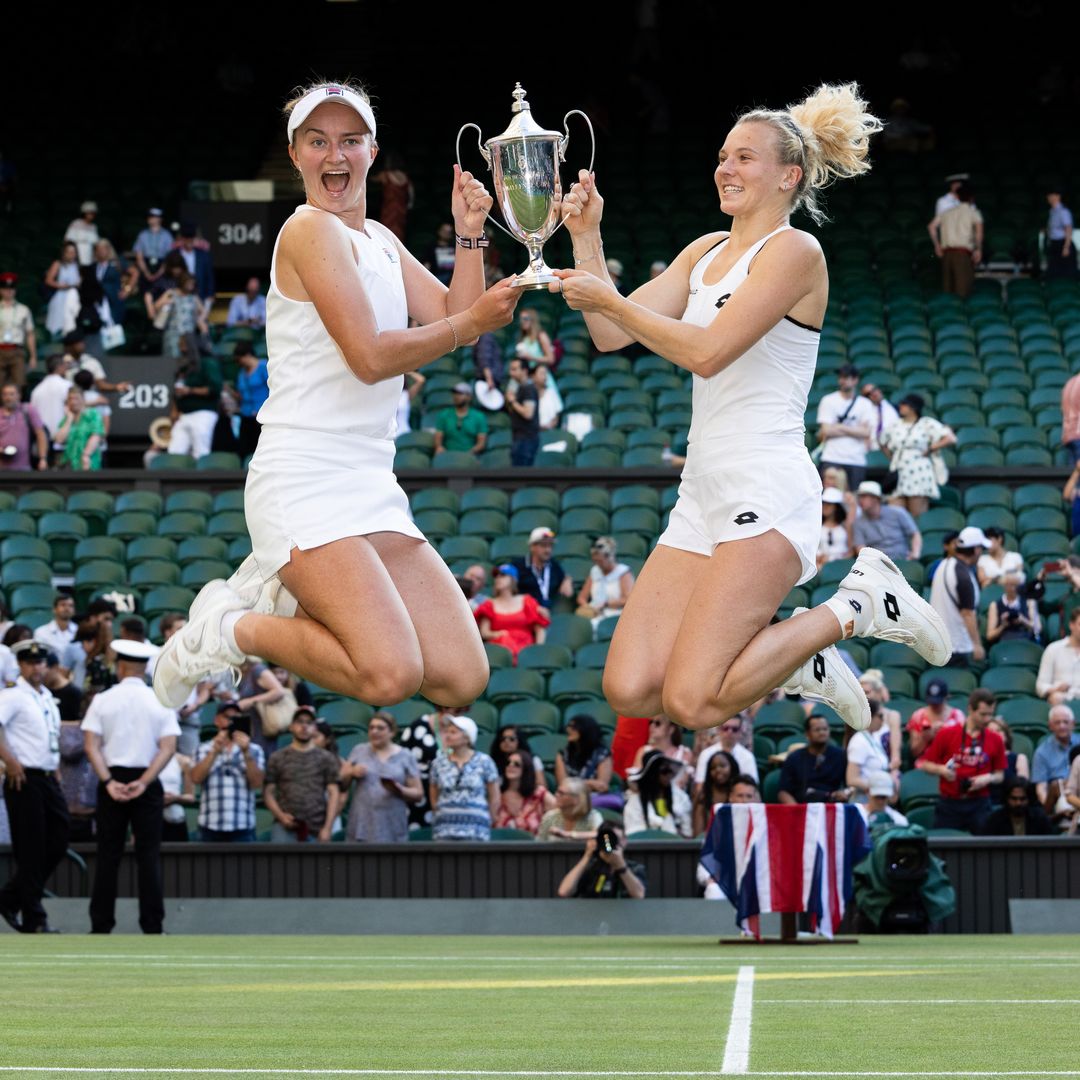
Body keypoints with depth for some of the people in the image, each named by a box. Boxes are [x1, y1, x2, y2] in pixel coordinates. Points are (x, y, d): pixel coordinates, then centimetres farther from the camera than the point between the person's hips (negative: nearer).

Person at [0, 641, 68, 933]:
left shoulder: (47, 698, 17)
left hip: (48, 778, 8)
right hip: (24, 779, -8)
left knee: (57, 843, 8)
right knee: (31, 851, -4)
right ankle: (34, 919, 1)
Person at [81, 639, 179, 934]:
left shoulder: (103, 700, 0)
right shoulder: (161, 702, 1)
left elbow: (91, 746, -8)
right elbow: (168, 747, -8)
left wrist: (109, 782, -12)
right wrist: (143, 782, -13)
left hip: (112, 780, 0)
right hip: (147, 782, 0)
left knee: (108, 855, 5)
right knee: (148, 855, 2)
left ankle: (101, 926, 4)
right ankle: (152, 926, -2)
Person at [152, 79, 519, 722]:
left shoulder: (379, 241, 20)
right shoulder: (312, 230, -7)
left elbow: (453, 318, 12)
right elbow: (371, 356, -14)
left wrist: (470, 235, 0)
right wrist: (472, 323, -6)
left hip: (373, 489, 9)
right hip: (305, 482, -9)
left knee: (462, 681, -1)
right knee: (391, 675, -24)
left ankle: (285, 595, 13)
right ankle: (230, 631, 0)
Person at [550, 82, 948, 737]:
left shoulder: (794, 251, -6)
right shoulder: (705, 252, 19)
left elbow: (706, 352, -17)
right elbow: (611, 335, 13)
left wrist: (608, 299, -14)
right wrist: (586, 239, 4)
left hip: (768, 494, -8)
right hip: (703, 498, 8)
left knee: (691, 703, -18)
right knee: (630, 692, -5)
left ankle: (856, 609, 2)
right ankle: (792, 660, 17)